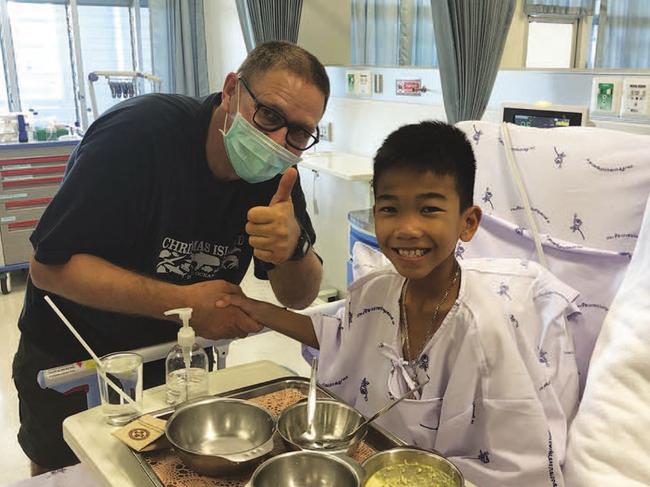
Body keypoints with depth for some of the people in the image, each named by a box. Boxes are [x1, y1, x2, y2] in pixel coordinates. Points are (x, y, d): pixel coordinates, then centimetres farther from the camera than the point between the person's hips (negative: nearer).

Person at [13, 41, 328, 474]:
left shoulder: (275, 171, -11)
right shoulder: (138, 133, -28)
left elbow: (298, 298, -10)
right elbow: (49, 266, -28)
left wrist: (293, 247, -33)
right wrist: (183, 302, -36)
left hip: (179, 359, 4)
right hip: (72, 360, -3)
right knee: (66, 471, 17)